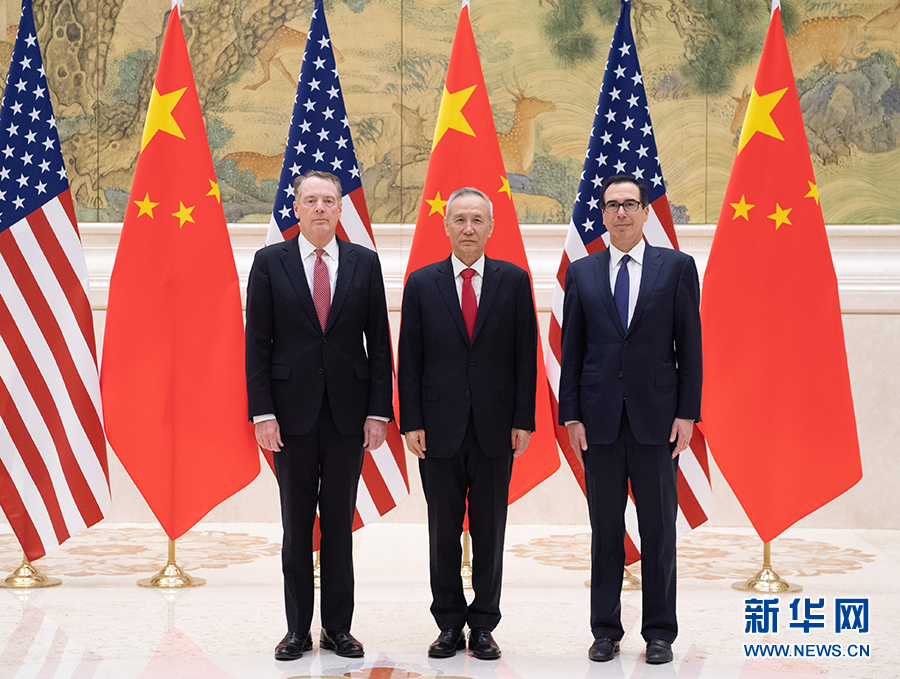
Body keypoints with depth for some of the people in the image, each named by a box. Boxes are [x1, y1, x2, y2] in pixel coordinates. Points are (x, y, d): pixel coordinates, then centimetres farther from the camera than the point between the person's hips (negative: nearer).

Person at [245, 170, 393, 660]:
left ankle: (338, 629, 16)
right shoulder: (270, 262, 2)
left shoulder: (364, 263, 5)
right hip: (293, 412, -1)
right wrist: (262, 412, -8)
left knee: (340, 524, 7)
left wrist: (379, 410, -3)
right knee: (296, 525, 6)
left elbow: (379, 341, 4)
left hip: (348, 412, 1)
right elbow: (257, 343, 0)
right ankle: (297, 630, 15)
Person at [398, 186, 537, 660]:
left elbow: (526, 355, 3)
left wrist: (524, 420, -3)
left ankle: (483, 626, 15)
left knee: (490, 531, 6)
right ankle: (449, 624, 17)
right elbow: (409, 359, 3)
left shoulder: (514, 281, 4)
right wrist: (411, 422, -4)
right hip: (439, 426, 0)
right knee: (443, 531, 6)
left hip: (494, 427, 0)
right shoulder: (421, 283, 4)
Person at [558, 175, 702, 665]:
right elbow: (571, 349, 7)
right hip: (600, 420, 1)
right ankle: (605, 630, 16)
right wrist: (571, 416, 0)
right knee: (605, 528, 7)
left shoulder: (676, 267, 4)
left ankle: (659, 633, 13)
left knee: (658, 528, 4)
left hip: (655, 417, -1)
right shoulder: (582, 273, 8)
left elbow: (689, 345, 2)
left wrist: (687, 413, -4)